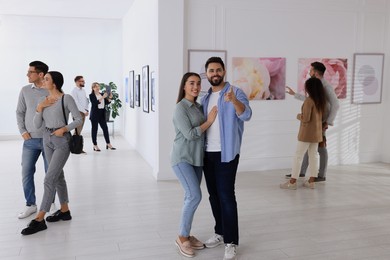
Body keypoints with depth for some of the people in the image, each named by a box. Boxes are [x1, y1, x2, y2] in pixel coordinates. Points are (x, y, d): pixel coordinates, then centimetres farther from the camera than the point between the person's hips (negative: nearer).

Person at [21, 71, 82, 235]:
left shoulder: (66, 98, -10)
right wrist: (39, 107, -8)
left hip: (62, 141, -7)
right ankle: (64, 211, 26)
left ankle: (39, 219, -4)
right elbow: (37, 124, 4)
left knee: (49, 179, -9)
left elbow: (79, 120, -9)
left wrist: (64, 129, -20)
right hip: (47, 140, 7)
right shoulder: (44, 100, 7)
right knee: (58, 176, 14)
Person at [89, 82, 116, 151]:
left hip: (102, 114, 5)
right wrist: (102, 97, -27)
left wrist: (109, 98, -10)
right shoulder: (91, 95, -5)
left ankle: (108, 144, 15)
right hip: (95, 114, -5)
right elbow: (95, 103, -20)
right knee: (94, 129, 2)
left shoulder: (102, 94, 11)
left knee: (105, 128, 6)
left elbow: (107, 102, 8)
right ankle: (95, 146, 8)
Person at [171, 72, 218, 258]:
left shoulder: (198, 107, 11)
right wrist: (209, 121, -11)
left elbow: (201, 130, 13)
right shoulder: (180, 108, -12)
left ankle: (186, 235, 22)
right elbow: (190, 134, -18)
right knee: (195, 196, -14)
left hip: (197, 159, 7)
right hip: (182, 159, -7)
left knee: (191, 197, 9)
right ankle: (182, 238, 2)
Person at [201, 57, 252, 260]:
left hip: (226, 154, -6)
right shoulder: (205, 98, 12)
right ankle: (220, 232, 26)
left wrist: (233, 100, -45)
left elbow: (246, 115, -26)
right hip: (208, 153, 6)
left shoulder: (236, 93, -8)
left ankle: (231, 242, 2)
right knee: (213, 195, 12)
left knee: (226, 196, -6)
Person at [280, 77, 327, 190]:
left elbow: (306, 118, -22)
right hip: (317, 132, 8)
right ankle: (311, 181, 15)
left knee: (298, 156, -2)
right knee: (313, 156, 10)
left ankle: (292, 182, 1)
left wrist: (298, 116, -1)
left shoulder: (309, 100, -18)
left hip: (307, 133, -8)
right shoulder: (321, 100, 5)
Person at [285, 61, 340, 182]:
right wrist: (294, 94, 30)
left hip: (320, 122, -9)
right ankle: (301, 172, 23)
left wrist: (328, 122, -22)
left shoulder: (326, 86, -17)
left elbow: (336, 105, -19)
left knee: (321, 148, 2)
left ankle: (322, 175, 13)